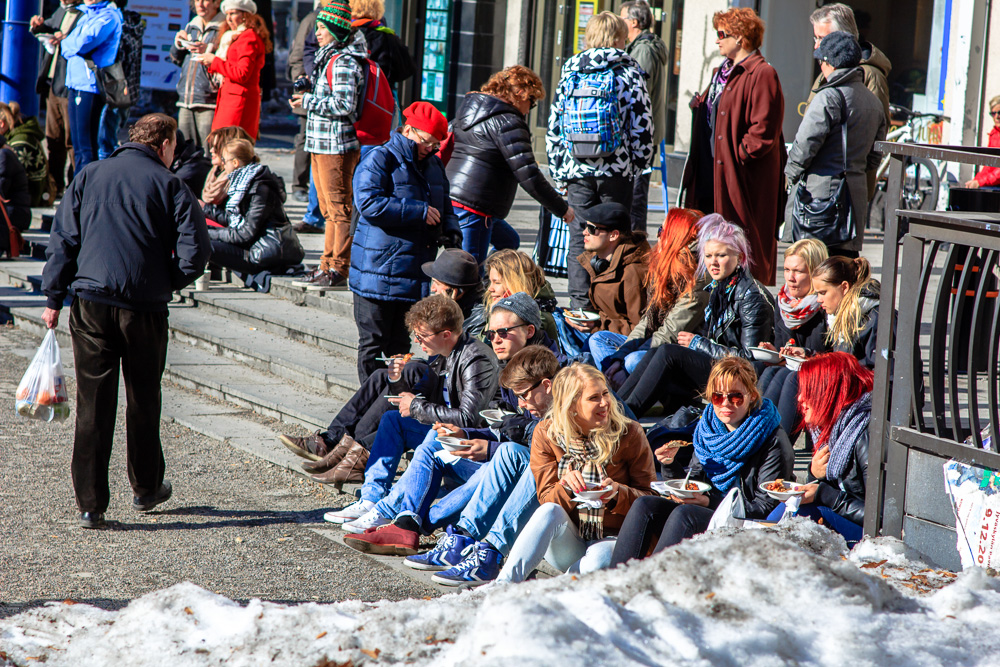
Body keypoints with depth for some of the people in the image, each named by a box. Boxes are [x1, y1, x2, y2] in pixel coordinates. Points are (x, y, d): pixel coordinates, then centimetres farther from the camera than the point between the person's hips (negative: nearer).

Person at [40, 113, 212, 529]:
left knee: (92, 404, 4)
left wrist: (53, 298, 10)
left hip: (90, 303, 2)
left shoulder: (89, 177, 10)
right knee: (144, 401, 16)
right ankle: (146, 490, 29)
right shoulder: (170, 187, 0)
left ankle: (90, 504, 1)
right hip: (145, 307, -2)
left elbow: (62, 240, 7)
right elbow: (194, 253, -6)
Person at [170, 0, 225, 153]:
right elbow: (176, 59, 24)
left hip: (209, 101, -7)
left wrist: (207, 52, -22)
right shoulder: (190, 27, 18)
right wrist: (178, 44, 4)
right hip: (186, 101, 7)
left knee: (208, 156, -12)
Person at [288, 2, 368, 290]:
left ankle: (339, 270, -3)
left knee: (340, 209, -6)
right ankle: (327, 266, 19)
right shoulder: (329, 58, 17)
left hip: (336, 145, -11)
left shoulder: (343, 63, -15)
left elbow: (344, 104, -23)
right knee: (329, 210, 14)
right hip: (322, 145, 11)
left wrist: (309, 101, -14)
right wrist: (307, 97, 10)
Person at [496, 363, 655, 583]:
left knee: (600, 558, -38)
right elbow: (546, 499, 0)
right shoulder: (546, 435, 0)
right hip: (567, 544, 2)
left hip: (612, 539, -2)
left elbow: (650, 497, 0)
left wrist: (618, 493, -22)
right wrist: (566, 487, -24)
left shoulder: (629, 434, -4)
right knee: (550, 511, -33)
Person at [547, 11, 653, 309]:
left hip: (577, 170, 2)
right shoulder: (628, 72, -1)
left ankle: (580, 306, 5)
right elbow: (641, 124, -4)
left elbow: (554, 126, 9)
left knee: (579, 240, 7)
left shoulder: (570, 73, 8)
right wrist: (639, 163, 9)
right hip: (616, 172, -2)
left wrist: (559, 172, 15)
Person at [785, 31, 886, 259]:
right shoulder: (873, 101, 15)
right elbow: (874, 157, 18)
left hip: (822, 192, -8)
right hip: (856, 194, 8)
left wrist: (791, 173, 0)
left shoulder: (829, 97, -12)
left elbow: (805, 144, -15)